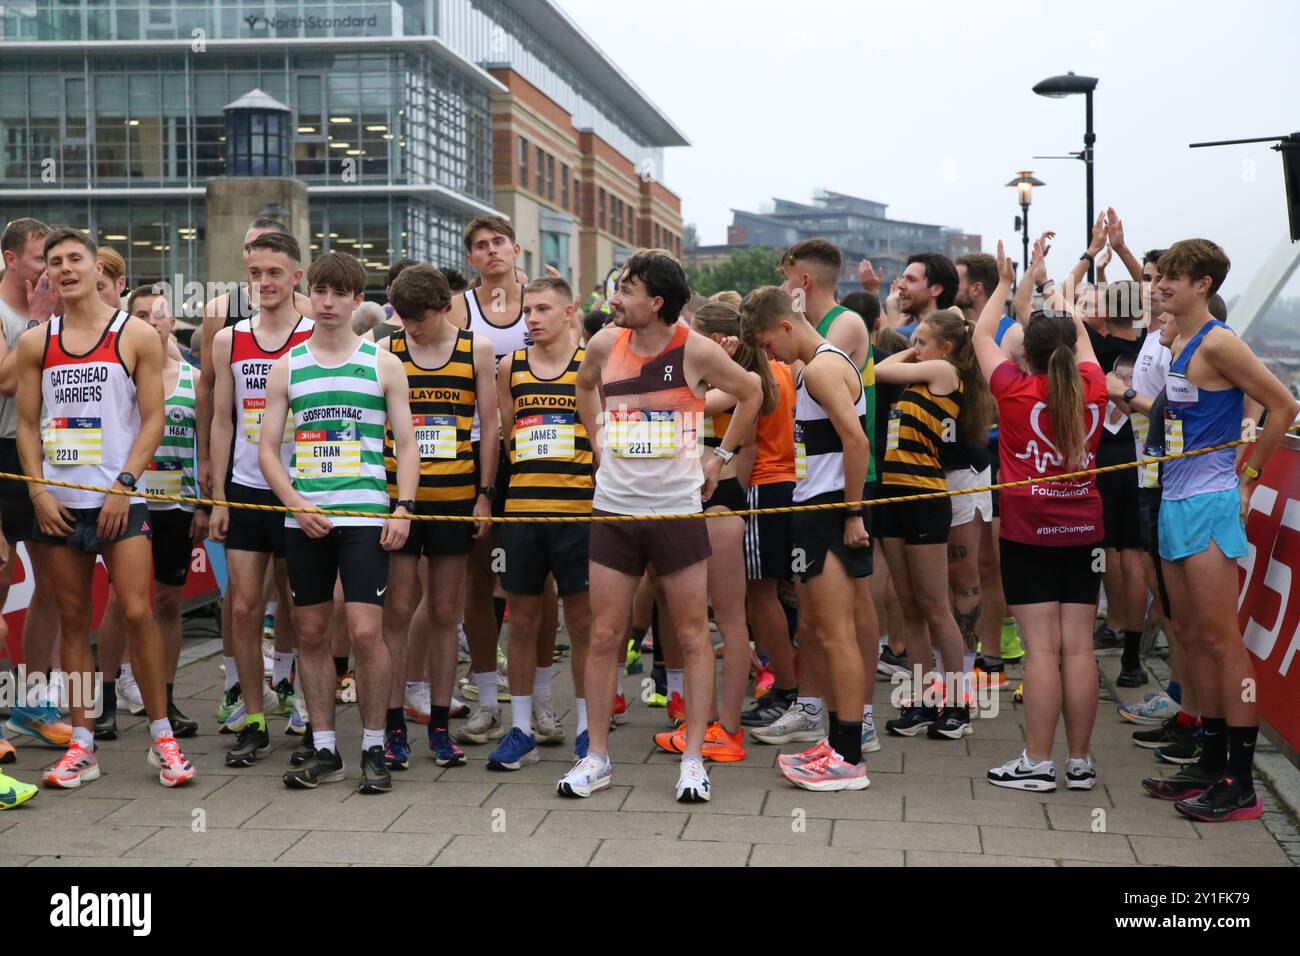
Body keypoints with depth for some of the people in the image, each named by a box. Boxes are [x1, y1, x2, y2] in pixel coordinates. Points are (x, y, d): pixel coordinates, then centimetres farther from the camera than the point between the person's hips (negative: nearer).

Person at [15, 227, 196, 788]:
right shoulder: (35, 342, 9)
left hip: (119, 499, -3)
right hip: (59, 502, 3)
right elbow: (28, 425, 10)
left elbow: (153, 419, -3)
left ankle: (162, 738, 3)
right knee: (73, 620, 6)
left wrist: (124, 484, -12)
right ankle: (82, 746, 13)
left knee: (137, 613, -8)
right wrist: (38, 491, -2)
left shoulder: (136, 336, 0)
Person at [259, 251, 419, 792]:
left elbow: (406, 445, 5)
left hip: (366, 516, -2)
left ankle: (373, 748, 4)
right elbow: (267, 447, 9)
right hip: (304, 519, 3)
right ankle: (325, 750, 17)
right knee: (311, 633, 6)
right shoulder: (287, 367, 10)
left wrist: (403, 508, -8)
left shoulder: (383, 365, 6)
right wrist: (296, 504, -6)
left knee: (365, 632, -10)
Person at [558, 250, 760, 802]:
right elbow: (583, 386, 24)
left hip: (678, 509, -2)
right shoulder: (605, 345, 2)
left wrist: (720, 457, 5)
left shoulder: (696, 351, -8)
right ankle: (596, 757, 13)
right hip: (614, 508, 3)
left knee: (693, 635, 1)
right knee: (605, 636, 3)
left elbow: (751, 395, 7)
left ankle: (693, 759, 9)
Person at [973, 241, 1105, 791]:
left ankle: (1037, 763, 0)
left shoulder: (1015, 392, -9)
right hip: (1083, 533, 3)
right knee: (1079, 647, 4)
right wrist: (1062, 303, 38)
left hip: (1027, 534, -3)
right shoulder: (1093, 391, -1)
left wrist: (1004, 284, 19)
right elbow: (1083, 342, 21)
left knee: (1041, 648, -4)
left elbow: (982, 336, 7)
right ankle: (1080, 762, 9)